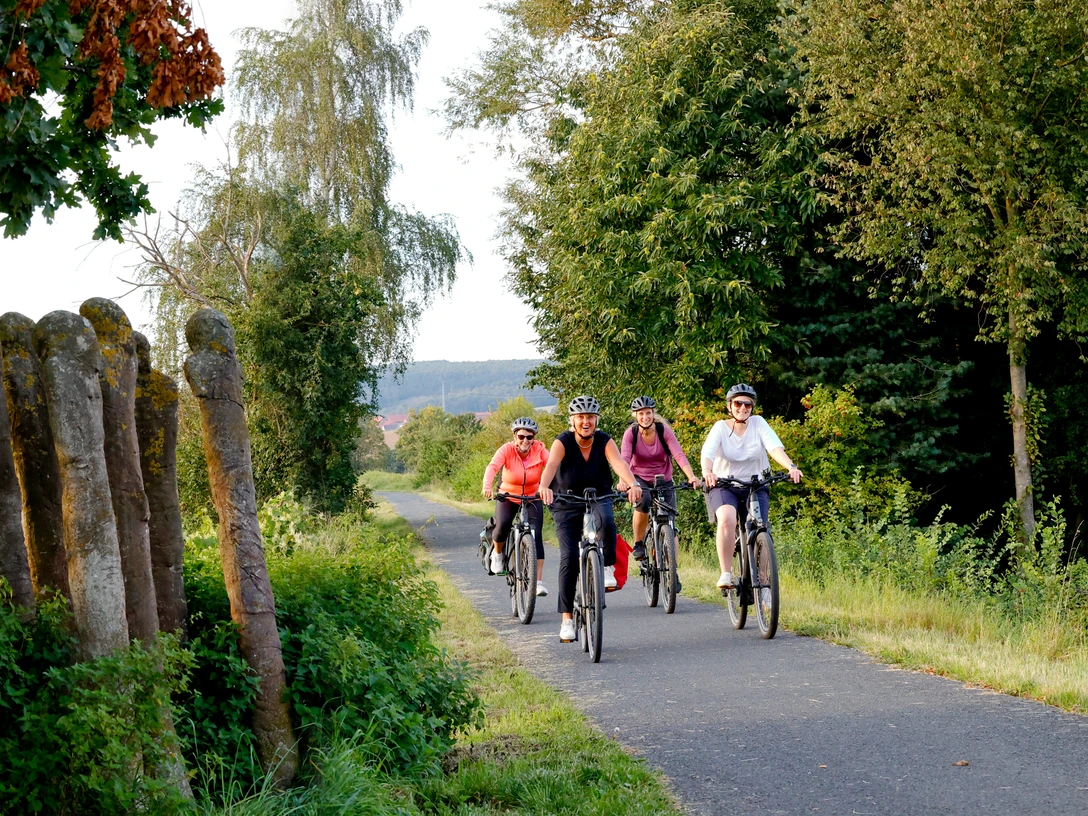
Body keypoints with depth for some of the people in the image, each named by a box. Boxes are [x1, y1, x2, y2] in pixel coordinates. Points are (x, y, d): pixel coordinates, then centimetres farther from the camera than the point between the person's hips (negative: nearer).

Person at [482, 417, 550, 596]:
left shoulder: (540, 450, -17)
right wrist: (487, 487, -56)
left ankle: (538, 581, -11)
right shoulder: (507, 450, -20)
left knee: (536, 535, -14)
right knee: (503, 526, -26)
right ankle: (497, 552, 9)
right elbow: (492, 467, -36)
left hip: (532, 499, 1)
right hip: (508, 498, -1)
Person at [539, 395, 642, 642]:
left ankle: (608, 569, -13)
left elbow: (618, 462, -30)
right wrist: (544, 487, -57)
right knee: (569, 557, -13)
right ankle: (567, 619, -6)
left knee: (606, 521, -36)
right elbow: (551, 464, -35)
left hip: (598, 499, 1)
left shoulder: (604, 441, -12)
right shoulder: (563, 442, -16)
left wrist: (633, 484, -51)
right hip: (567, 504, -1)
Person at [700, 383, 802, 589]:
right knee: (727, 520, -32)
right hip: (724, 486, -2)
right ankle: (725, 574, -25)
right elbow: (707, 452, -21)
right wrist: (707, 471, -45)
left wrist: (791, 466, -37)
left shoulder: (758, 424, -1)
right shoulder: (721, 427, -5)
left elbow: (774, 447, -17)